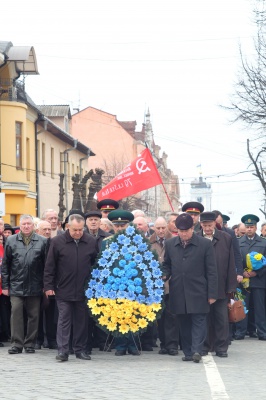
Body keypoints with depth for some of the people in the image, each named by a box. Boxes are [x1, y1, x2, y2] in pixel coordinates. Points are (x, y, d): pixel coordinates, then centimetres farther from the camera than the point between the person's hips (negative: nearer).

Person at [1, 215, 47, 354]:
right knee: (16, 314, -5)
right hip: (16, 285, 0)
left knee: (33, 315, 5)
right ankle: (17, 344, 1)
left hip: (35, 286, 0)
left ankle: (30, 343, 15)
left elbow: (46, 265, 4)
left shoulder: (42, 242, 4)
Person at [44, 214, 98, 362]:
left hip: (84, 290, 2)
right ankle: (62, 350, -2)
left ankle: (80, 349, 17)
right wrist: (48, 286, -3)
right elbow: (49, 266, 0)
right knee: (64, 319, -2)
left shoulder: (91, 242, 3)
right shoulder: (57, 242, -3)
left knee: (82, 320, 8)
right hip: (63, 290, -2)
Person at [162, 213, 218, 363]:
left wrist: (212, 293, -6)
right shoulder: (170, 244, 8)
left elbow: (211, 271, -2)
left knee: (198, 321, -6)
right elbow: (167, 265, 20)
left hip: (198, 293, -3)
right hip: (178, 293, 3)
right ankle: (188, 352, 12)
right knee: (184, 323, 7)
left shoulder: (205, 244, -2)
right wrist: (164, 275, -4)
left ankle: (197, 351, -9)